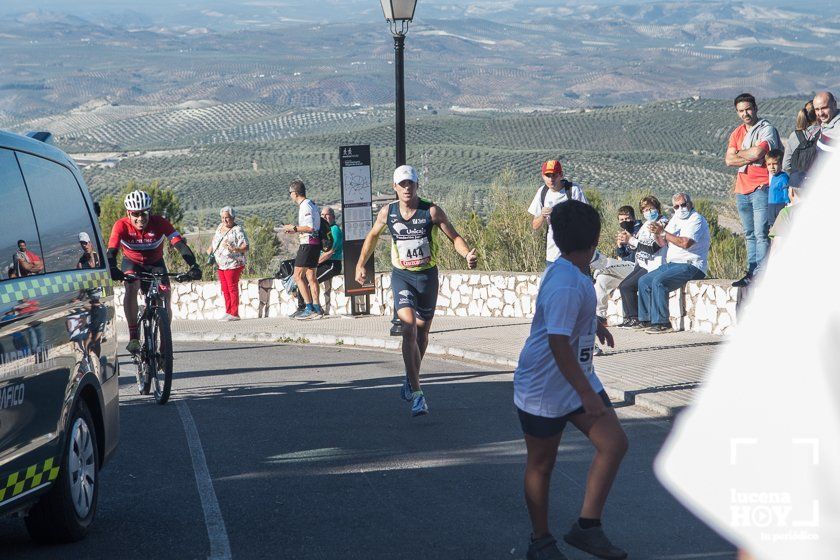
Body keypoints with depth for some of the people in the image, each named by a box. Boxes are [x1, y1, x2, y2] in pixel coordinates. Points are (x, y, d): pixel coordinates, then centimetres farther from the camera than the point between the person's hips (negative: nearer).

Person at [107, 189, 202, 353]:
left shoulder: (160, 223, -27)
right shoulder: (121, 226, -28)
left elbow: (180, 244, -35)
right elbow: (111, 250, -37)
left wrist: (193, 266, -51)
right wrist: (112, 269, -59)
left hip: (155, 263, 1)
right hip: (132, 262, -1)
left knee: (165, 296, -15)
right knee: (131, 287, -31)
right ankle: (133, 337, -26)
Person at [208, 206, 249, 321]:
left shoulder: (238, 230, -14)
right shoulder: (220, 226, 11)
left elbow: (245, 247, -19)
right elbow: (215, 238, 31)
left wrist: (234, 249, -36)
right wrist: (211, 248, 15)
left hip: (233, 263, -8)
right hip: (221, 263, 8)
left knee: (232, 288, -8)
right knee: (225, 289, 9)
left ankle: (234, 313, -6)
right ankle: (228, 312, 15)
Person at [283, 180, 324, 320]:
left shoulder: (305, 206, -14)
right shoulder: (311, 204, 16)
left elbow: (310, 227, -23)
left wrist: (293, 228, -12)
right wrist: (295, 230, 19)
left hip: (308, 244, -10)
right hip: (315, 243, 10)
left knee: (298, 276, -7)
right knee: (310, 276, 11)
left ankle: (309, 308, -12)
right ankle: (316, 308, 10)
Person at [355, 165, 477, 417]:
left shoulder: (431, 211, -9)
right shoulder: (387, 213, -3)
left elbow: (454, 237, -5)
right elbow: (372, 236, 15)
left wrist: (467, 255, -24)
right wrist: (360, 265, 16)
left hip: (427, 275, 1)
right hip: (401, 276, -1)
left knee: (422, 333, 13)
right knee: (409, 328, -19)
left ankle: (411, 380, 37)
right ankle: (416, 393, -22)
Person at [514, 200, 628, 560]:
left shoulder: (575, 274, 3)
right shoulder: (565, 286, -28)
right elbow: (558, 344, -33)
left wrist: (595, 326, 45)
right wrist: (588, 396, -33)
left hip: (579, 380, 9)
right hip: (544, 389, -9)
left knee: (614, 444, 0)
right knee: (541, 464, 7)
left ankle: (587, 527, 7)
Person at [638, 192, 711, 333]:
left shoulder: (696, 220, -9)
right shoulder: (675, 219, 19)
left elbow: (685, 243, -24)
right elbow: (662, 243, 16)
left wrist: (663, 233, -22)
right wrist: (657, 233, -7)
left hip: (690, 265, -9)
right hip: (672, 264, 9)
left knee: (659, 281, -28)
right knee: (643, 281, 0)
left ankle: (662, 323, -25)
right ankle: (646, 319, 0)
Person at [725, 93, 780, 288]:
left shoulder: (767, 129, -3)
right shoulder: (737, 133, 16)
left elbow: (757, 152, -18)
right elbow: (729, 160, 4)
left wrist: (739, 154, 0)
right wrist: (751, 157, -8)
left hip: (761, 188, -7)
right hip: (742, 189, 7)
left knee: (761, 234, -11)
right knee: (750, 235, 10)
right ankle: (751, 273, 14)